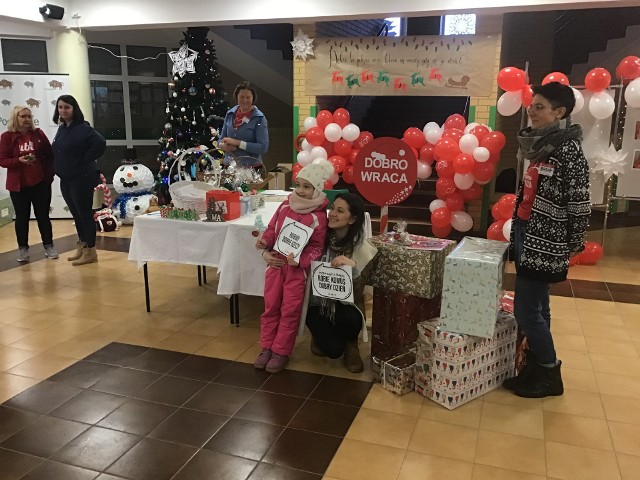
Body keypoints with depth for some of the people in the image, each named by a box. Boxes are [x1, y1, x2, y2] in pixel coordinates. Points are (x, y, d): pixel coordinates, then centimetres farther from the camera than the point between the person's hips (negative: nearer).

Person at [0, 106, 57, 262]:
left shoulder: (38, 133, 2)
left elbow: (50, 155, 6)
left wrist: (49, 174, -1)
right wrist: (19, 160, -22)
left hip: (41, 182, 1)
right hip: (18, 185, -1)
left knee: (43, 215, 8)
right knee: (22, 217, 8)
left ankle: (48, 246, 17)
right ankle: (23, 248, 19)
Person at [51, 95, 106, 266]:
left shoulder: (83, 128, -14)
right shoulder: (61, 129, 12)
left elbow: (100, 143, -29)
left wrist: (85, 161, -21)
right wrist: (58, 168, 10)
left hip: (82, 179, -8)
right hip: (65, 179, 8)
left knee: (85, 214, -3)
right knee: (76, 214, 15)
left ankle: (90, 252, 5)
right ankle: (81, 247, 25)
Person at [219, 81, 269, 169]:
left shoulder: (259, 118, -8)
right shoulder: (230, 114, 5)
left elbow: (263, 147, -16)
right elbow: (222, 138, 15)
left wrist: (238, 143, -20)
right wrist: (223, 145, -8)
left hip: (251, 168, -4)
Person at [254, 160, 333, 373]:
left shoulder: (318, 216, -13)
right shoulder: (285, 205, 2)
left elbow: (317, 247, -11)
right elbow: (272, 229, 9)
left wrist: (300, 260, -26)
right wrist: (265, 248, -8)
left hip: (298, 268, -5)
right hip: (275, 263, 5)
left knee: (290, 311, 4)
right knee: (270, 307, 11)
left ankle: (281, 352, 16)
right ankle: (267, 347, 23)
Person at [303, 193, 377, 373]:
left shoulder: (362, 249, -14)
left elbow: (358, 291, -17)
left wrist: (353, 267, -35)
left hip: (344, 304, 0)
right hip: (317, 303, 0)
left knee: (351, 319, -35)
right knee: (334, 349, -21)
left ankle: (351, 346, 2)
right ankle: (321, 333, 17)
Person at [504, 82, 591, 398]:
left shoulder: (569, 151, -17)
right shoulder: (541, 145, 10)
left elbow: (579, 204, -16)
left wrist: (574, 245, -10)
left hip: (545, 244, -9)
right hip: (528, 237, 9)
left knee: (526, 310, -3)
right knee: (536, 307, 16)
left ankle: (550, 375, 15)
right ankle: (536, 367, 29)